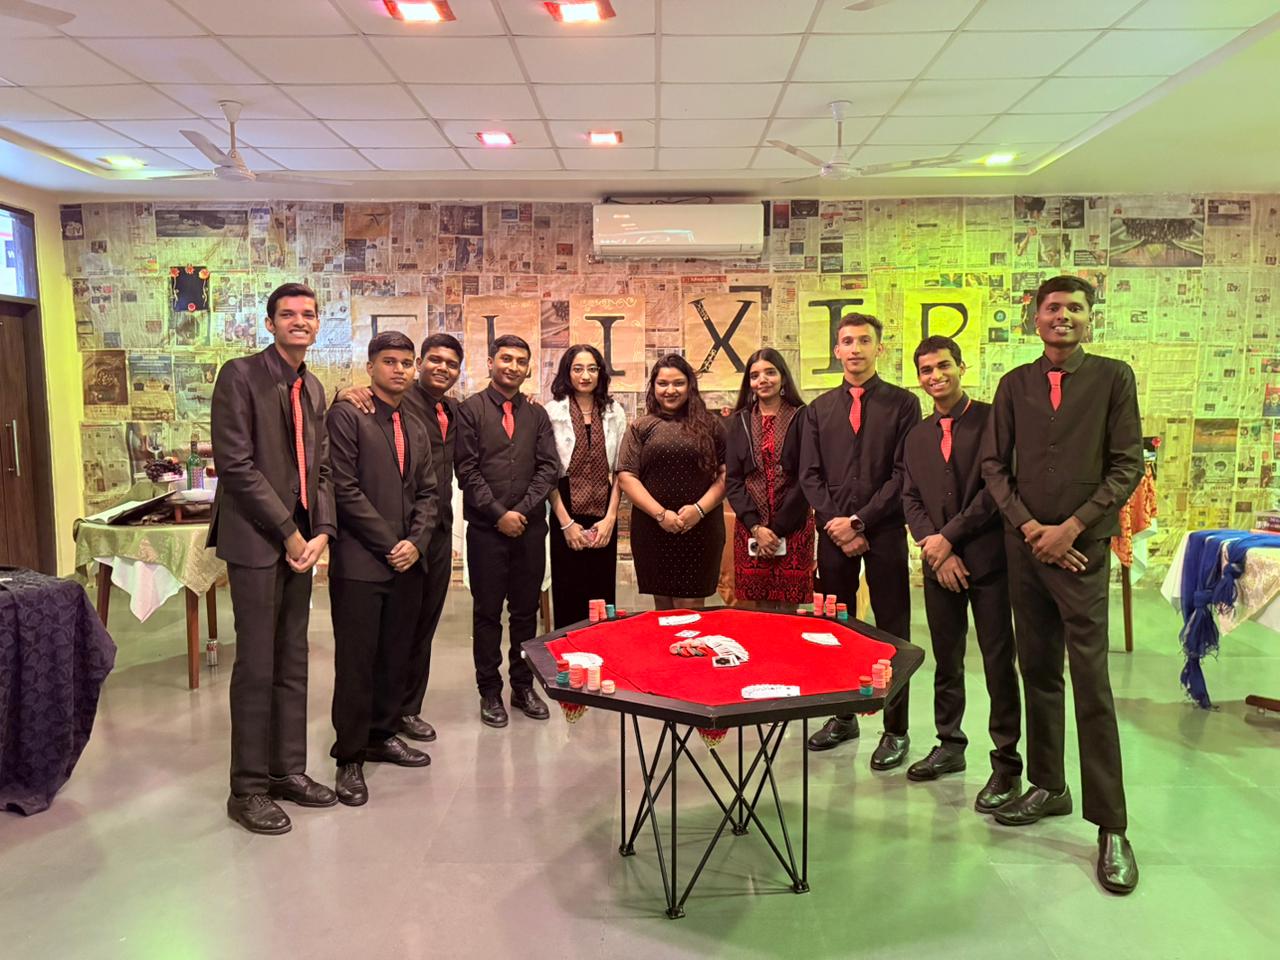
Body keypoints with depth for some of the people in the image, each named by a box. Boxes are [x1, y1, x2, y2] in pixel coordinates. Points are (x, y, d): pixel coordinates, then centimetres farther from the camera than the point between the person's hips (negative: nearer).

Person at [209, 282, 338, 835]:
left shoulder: (313, 389, 15)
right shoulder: (240, 375, -7)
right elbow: (236, 464, -14)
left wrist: (321, 531, -2)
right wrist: (288, 532, -12)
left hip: (301, 539, 7)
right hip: (256, 539, -7)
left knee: (293, 664, 12)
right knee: (256, 666, -1)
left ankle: (288, 771, 23)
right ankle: (248, 789, 11)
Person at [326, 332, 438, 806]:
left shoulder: (416, 428, 17)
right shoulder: (346, 415, -5)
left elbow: (427, 493, 14)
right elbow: (345, 490, -11)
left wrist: (416, 542, -3)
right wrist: (389, 545, -12)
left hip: (408, 559, 6)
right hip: (361, 561, -6)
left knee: (396, 656, 12)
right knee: (356, 661, 0)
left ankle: (383, 735, 28)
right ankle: (350, 756, 13)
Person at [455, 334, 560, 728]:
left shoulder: (537, 414, 11)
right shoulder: (470, 409, 0)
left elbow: (548, 468, 4)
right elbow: (467, 470, -6)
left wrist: (523, 510, -8)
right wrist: (499, 514, -11)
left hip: (530, 526, 3)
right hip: (486, 528, -3)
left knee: (526, 610, 10)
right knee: (487, 612, 5)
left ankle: (523, 686, 22)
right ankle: (490, 692, 17)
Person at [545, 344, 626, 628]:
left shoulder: (615, 412, 6)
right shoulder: (552, 412, -3)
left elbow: (620, 469, 7)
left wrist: (610, 518, -2)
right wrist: (566, 522, -8)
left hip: (604, 516, 2)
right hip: (566, 513, -2)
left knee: (603, 592, 6)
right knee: (568, 594, 4)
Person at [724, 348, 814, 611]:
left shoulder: (802, 418, 1)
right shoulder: (740, 421, 9)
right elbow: (732, 479, 4)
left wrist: (778, 528, -10)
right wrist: (756, 527, -8)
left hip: (793, 527, -2)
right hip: (750, 527, 2)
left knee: (788, 607, 0)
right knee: (757, 608, 3)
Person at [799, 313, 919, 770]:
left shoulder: (903, 404, 1)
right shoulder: (819, 409, 12)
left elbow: (904, 474, -6)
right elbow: (810, 475, 7)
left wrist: (860, 521, -11)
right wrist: (834, 522, -6)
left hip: (884, 531, -3)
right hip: (834, 532, 4)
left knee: (892, 630, 2)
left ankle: (895, 729, 11)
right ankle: (843, 716, 23)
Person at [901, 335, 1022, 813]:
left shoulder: (993, 420, -4)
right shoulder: (917, 437, 14)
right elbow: (911, 500, 10)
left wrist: (949, 536, -12)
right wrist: (934, 549, -5)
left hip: (988, 558, -5)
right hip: (939, 562, 5)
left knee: (999, 662, -1)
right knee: (946, 662, 14)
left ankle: (1007, 763, 9)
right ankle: (950, 745, 28)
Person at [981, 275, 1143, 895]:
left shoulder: (1113, 378, 0)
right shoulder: (1015, 384, 8)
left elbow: (1127, 466, -4)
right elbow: (994, 465, 7)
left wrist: (1071, 528, -11)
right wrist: (1029, 526, -5)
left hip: (1082, 549, -3)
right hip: (1024, 547, 4)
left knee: (1091, 685, -5)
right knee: (1038, 674, 11)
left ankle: (1111, 827, 4)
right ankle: (1048, 787, 25)